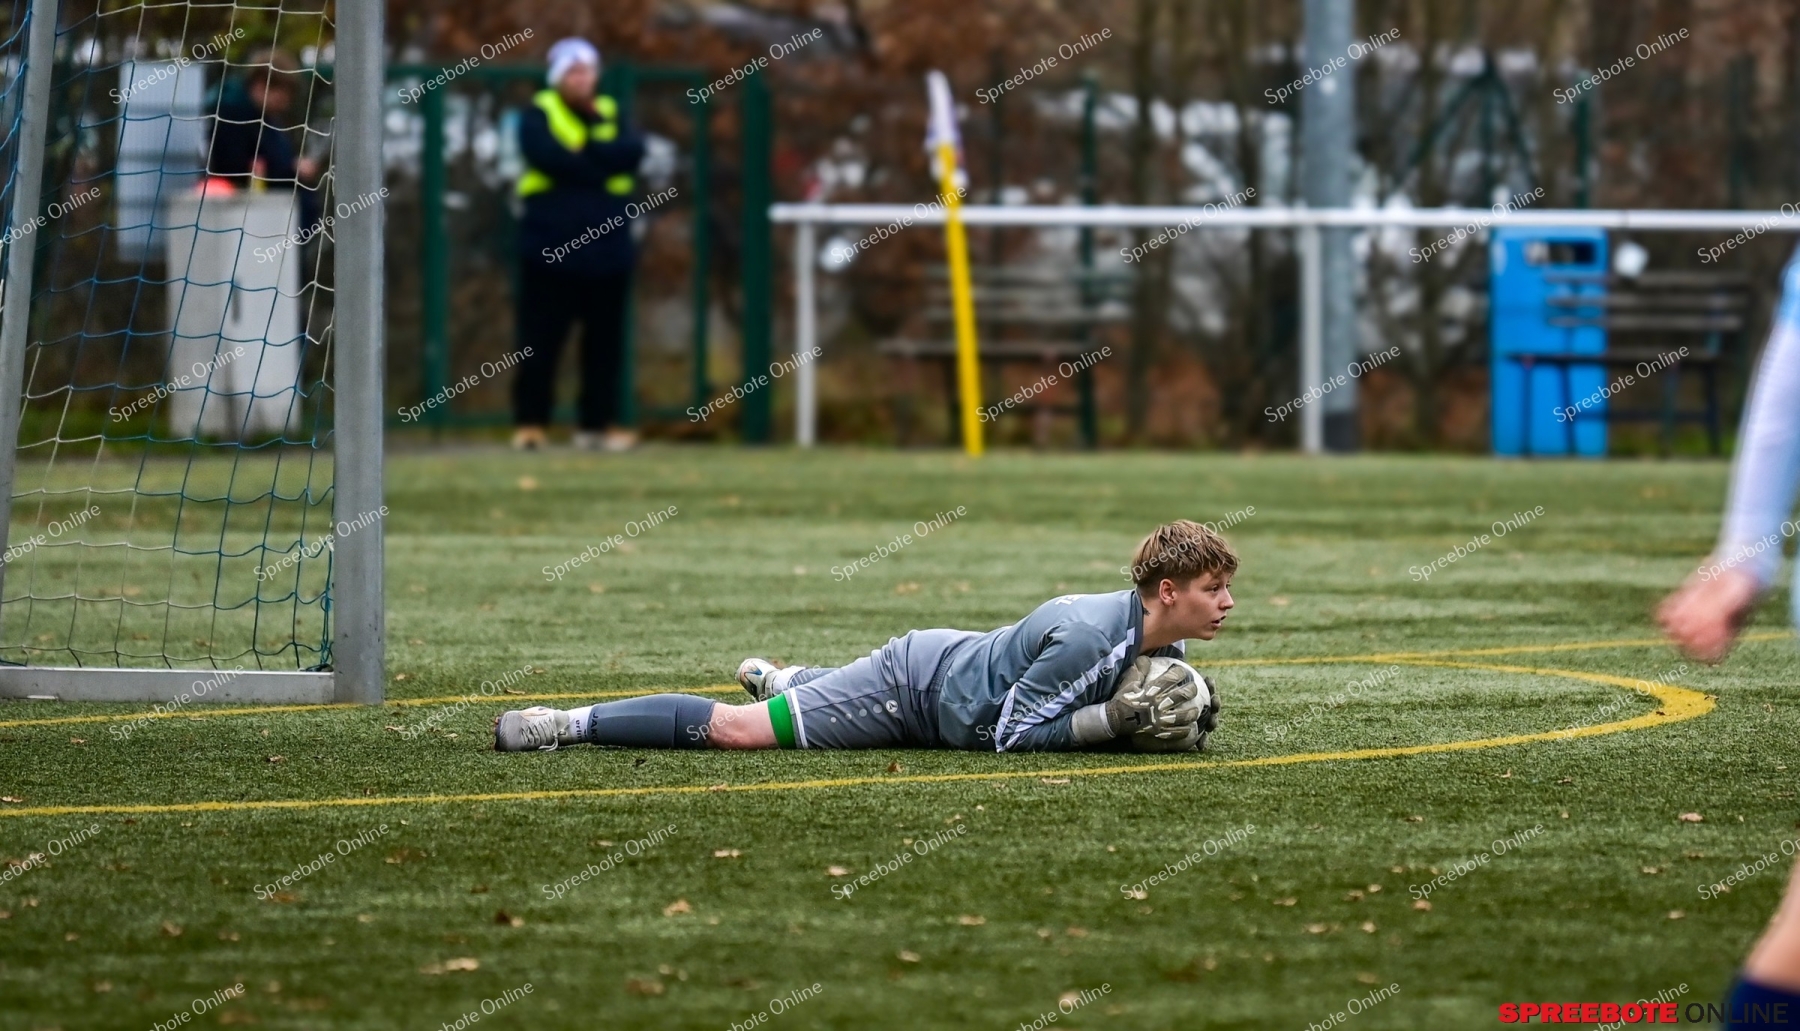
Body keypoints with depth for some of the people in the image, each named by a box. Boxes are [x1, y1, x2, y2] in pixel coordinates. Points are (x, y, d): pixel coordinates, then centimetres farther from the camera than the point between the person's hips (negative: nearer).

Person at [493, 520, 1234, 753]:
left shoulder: (1161, 644, -6)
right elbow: (1012, 735, -29)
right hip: (919, 688, -9)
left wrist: (1168, 720, -9)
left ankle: (777, 678, 69)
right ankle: (573, 724, -4)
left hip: (952, 664, 9)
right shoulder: (1083, 636, -34)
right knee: (733, 731, -11)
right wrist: (1114, 720, -32)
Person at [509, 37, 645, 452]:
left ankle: (599, 422, 11)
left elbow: (633, 151, -5)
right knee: (540, 339, -4)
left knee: (605, 340, 5)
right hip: (551, 247, -4)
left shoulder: (610, 114, 15)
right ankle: (529, 421, 1)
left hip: (608, 248, 4)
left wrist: (590, 148, -13)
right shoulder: (539, 115, 3)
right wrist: (604, 166, -9)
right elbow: (550, 156, -17)